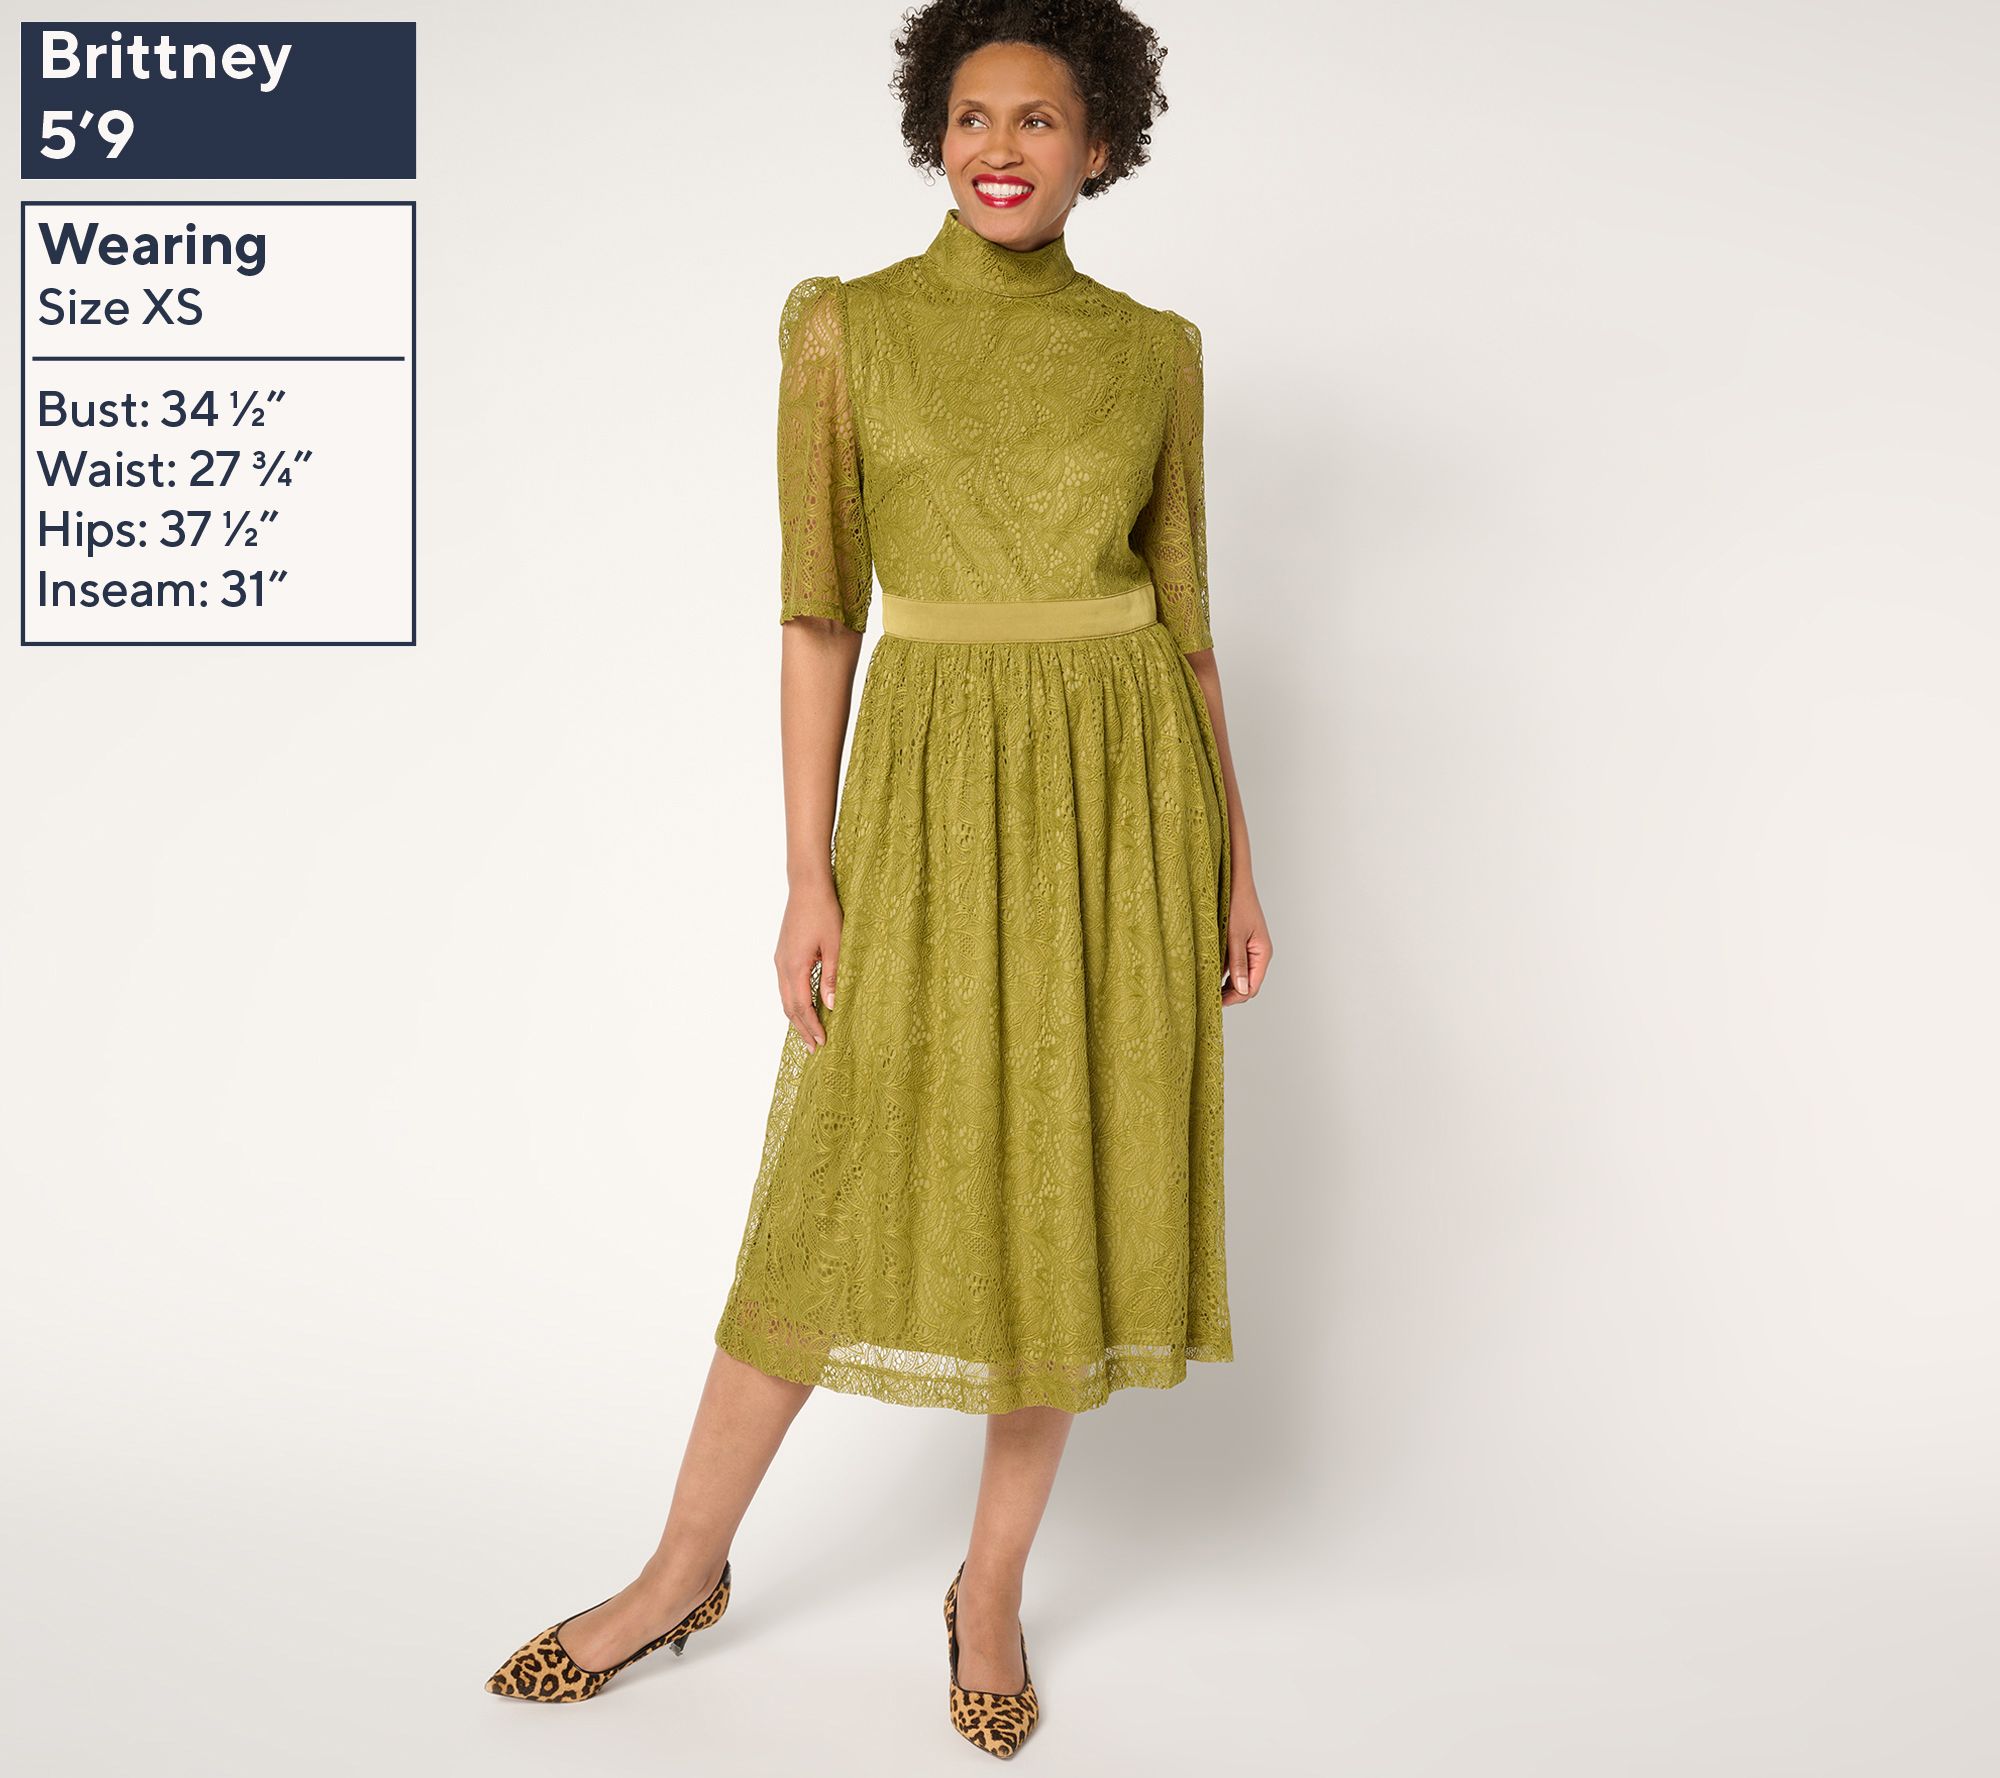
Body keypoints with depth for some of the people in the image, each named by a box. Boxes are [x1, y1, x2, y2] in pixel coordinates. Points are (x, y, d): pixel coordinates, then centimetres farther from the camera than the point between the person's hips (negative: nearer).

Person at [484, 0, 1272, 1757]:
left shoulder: (1155, 349, 7)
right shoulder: (846, 326, 1)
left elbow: (1183, 608, 9)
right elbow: (820, 612, -1)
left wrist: (1237, 863, 7)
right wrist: (811, 877, -6)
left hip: (1127, 792, 2)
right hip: (936, 791, -2)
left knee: (1070, 1192, 6)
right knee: (848, 1188, 4)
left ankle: (993, 1587, 25)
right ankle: (685, 1573, 24)